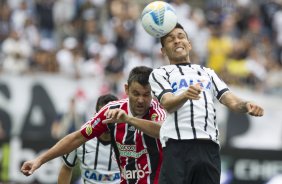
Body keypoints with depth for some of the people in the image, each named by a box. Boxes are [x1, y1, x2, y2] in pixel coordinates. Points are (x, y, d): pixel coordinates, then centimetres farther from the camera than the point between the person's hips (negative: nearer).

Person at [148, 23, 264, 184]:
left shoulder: (207, 73, 28)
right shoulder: (159, 74, 15)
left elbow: (231, 100, 16)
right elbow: (167, 104, -3)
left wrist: (245, 105, -9)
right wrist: (185, 95, -26)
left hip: (209, 147, 4)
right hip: (177, 147, -4)